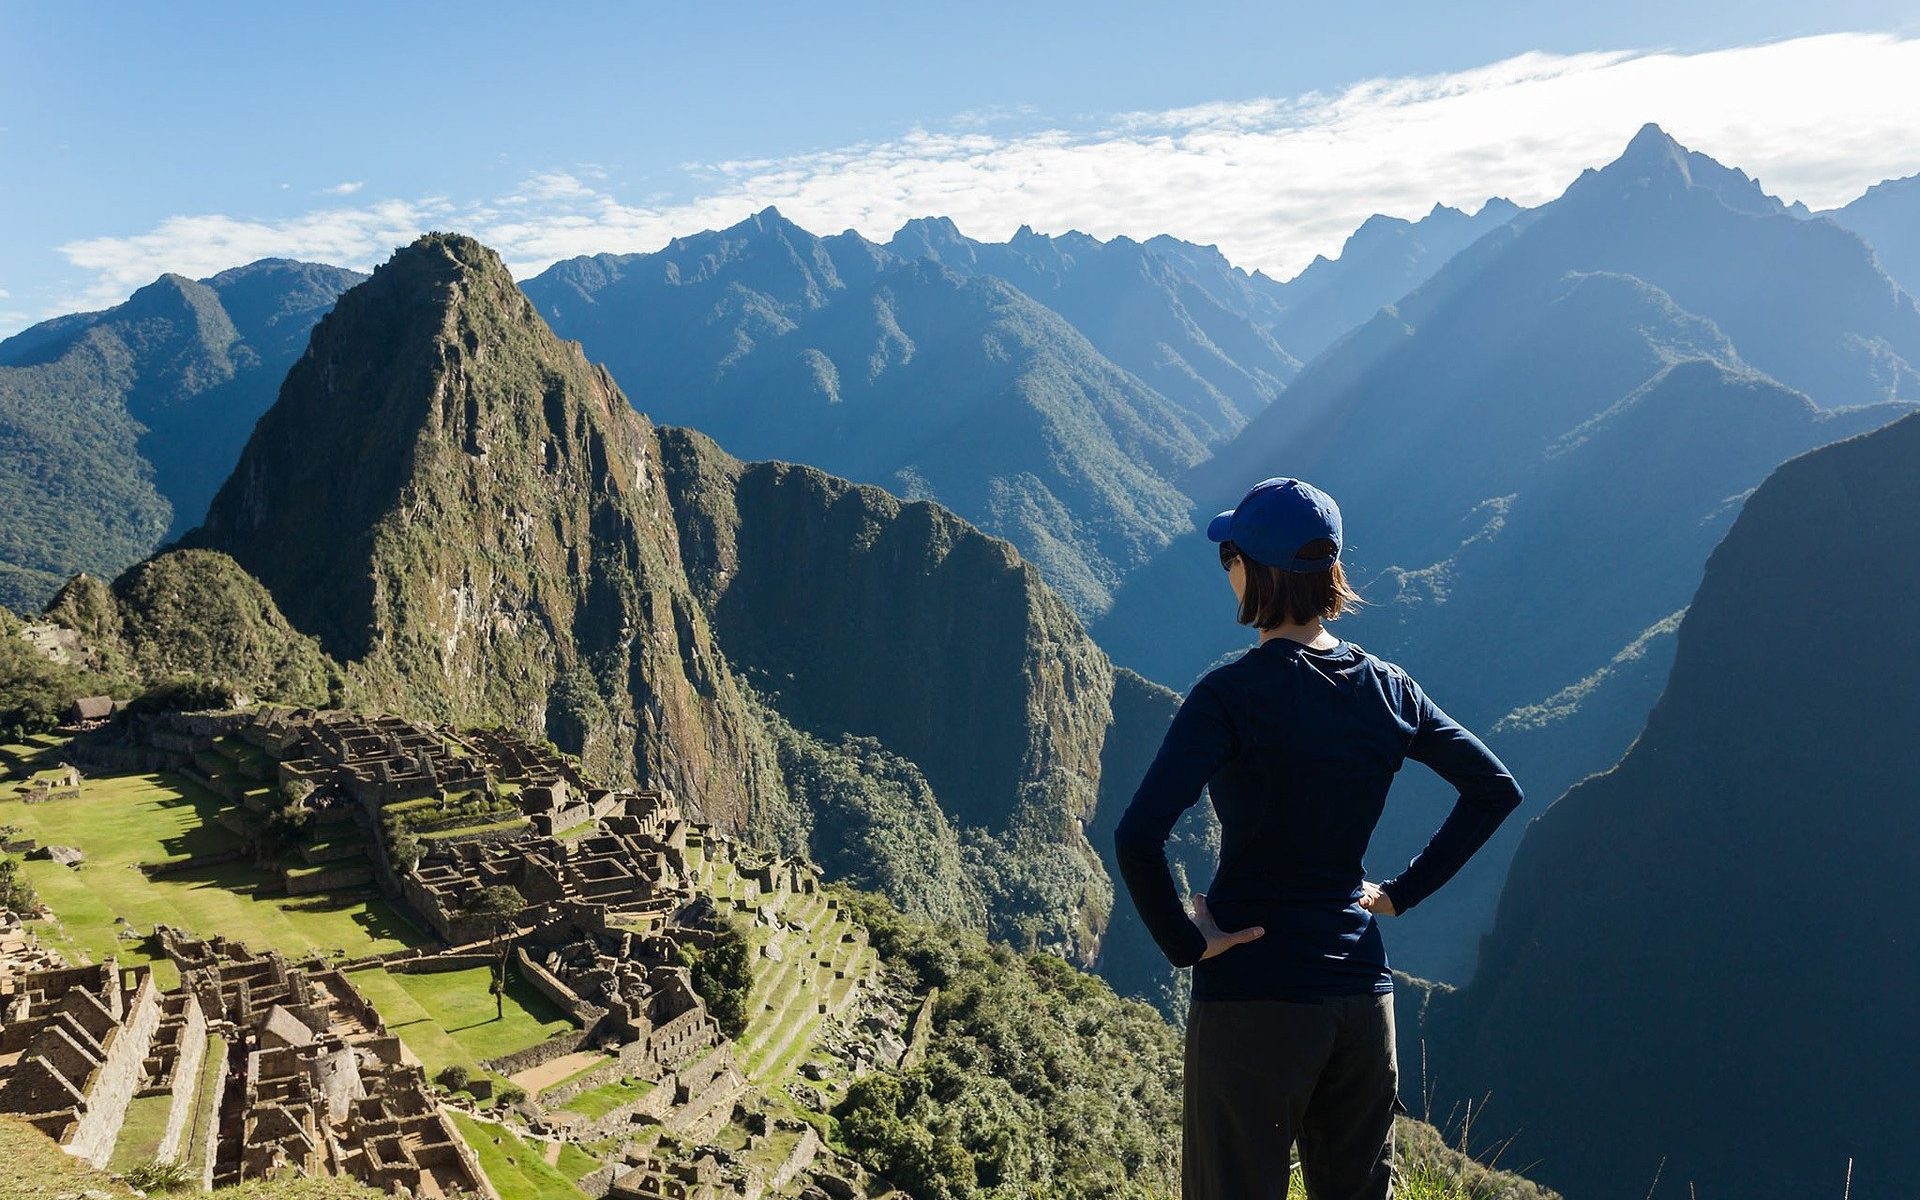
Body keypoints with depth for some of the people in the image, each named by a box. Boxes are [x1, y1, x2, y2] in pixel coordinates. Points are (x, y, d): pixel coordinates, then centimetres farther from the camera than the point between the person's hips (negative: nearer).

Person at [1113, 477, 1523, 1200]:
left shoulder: (1232, 694, -16)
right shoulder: (1388, 689, 1)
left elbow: (1138, 840, -27)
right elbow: (1496, 790, 12)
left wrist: (1185, 944, -13)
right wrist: (1401, 892, 12)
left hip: (1251, 996, -6)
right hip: (1363, 988, 6)